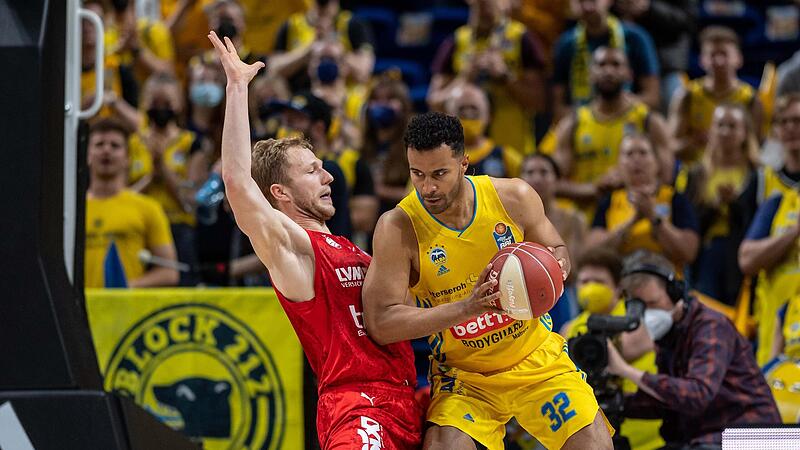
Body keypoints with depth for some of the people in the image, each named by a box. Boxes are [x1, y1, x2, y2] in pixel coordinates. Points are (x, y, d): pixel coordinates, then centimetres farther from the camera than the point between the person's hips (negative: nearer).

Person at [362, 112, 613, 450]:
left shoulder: (514, 197, -11)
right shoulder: (398, 228, -19)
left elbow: (557, 251, 8)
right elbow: (381, 324, -23)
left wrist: (555, 270, -18)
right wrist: (467, 308, -33)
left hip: (537, 359, 2)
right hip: (462, 376, -2)